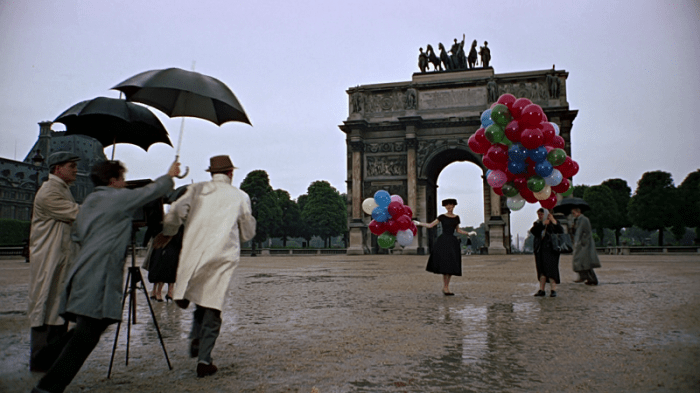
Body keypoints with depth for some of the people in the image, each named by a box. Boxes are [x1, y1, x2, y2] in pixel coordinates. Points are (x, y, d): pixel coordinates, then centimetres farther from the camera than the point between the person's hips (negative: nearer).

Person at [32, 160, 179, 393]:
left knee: (83, 334, 14)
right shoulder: (119, 198, -4)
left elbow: (77, 236, 27)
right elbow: (151, 191, 6)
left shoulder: (88, 202, 21)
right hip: (98, 278, -9)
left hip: (82, 274, 9)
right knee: (85, 337, -11)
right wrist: (170, 176, 22)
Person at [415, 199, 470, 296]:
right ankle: (445, 288, -4)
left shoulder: (456, 217, 12)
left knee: (452, 265, 3)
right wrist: (418, 223, -4)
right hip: (443, 241, -5)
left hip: (453, 242, 5)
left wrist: (468, 233, 12)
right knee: (445, 263, -12)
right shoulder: (442, 217, 0)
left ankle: (445, 287, 13)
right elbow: (430, 225, 2)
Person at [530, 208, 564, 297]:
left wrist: (554, 221, -21)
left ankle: (553, 290, -4)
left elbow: (561, 231, -14)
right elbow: (533, 231, -6)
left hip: (550, 249, -4)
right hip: (540, 250, 4)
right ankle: (541, 290, 10)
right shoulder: (537, 223, 13)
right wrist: (543, 224, -13)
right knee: (541, 270, 6)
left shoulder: (552, 223, 1)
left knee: (551, 269, -9)